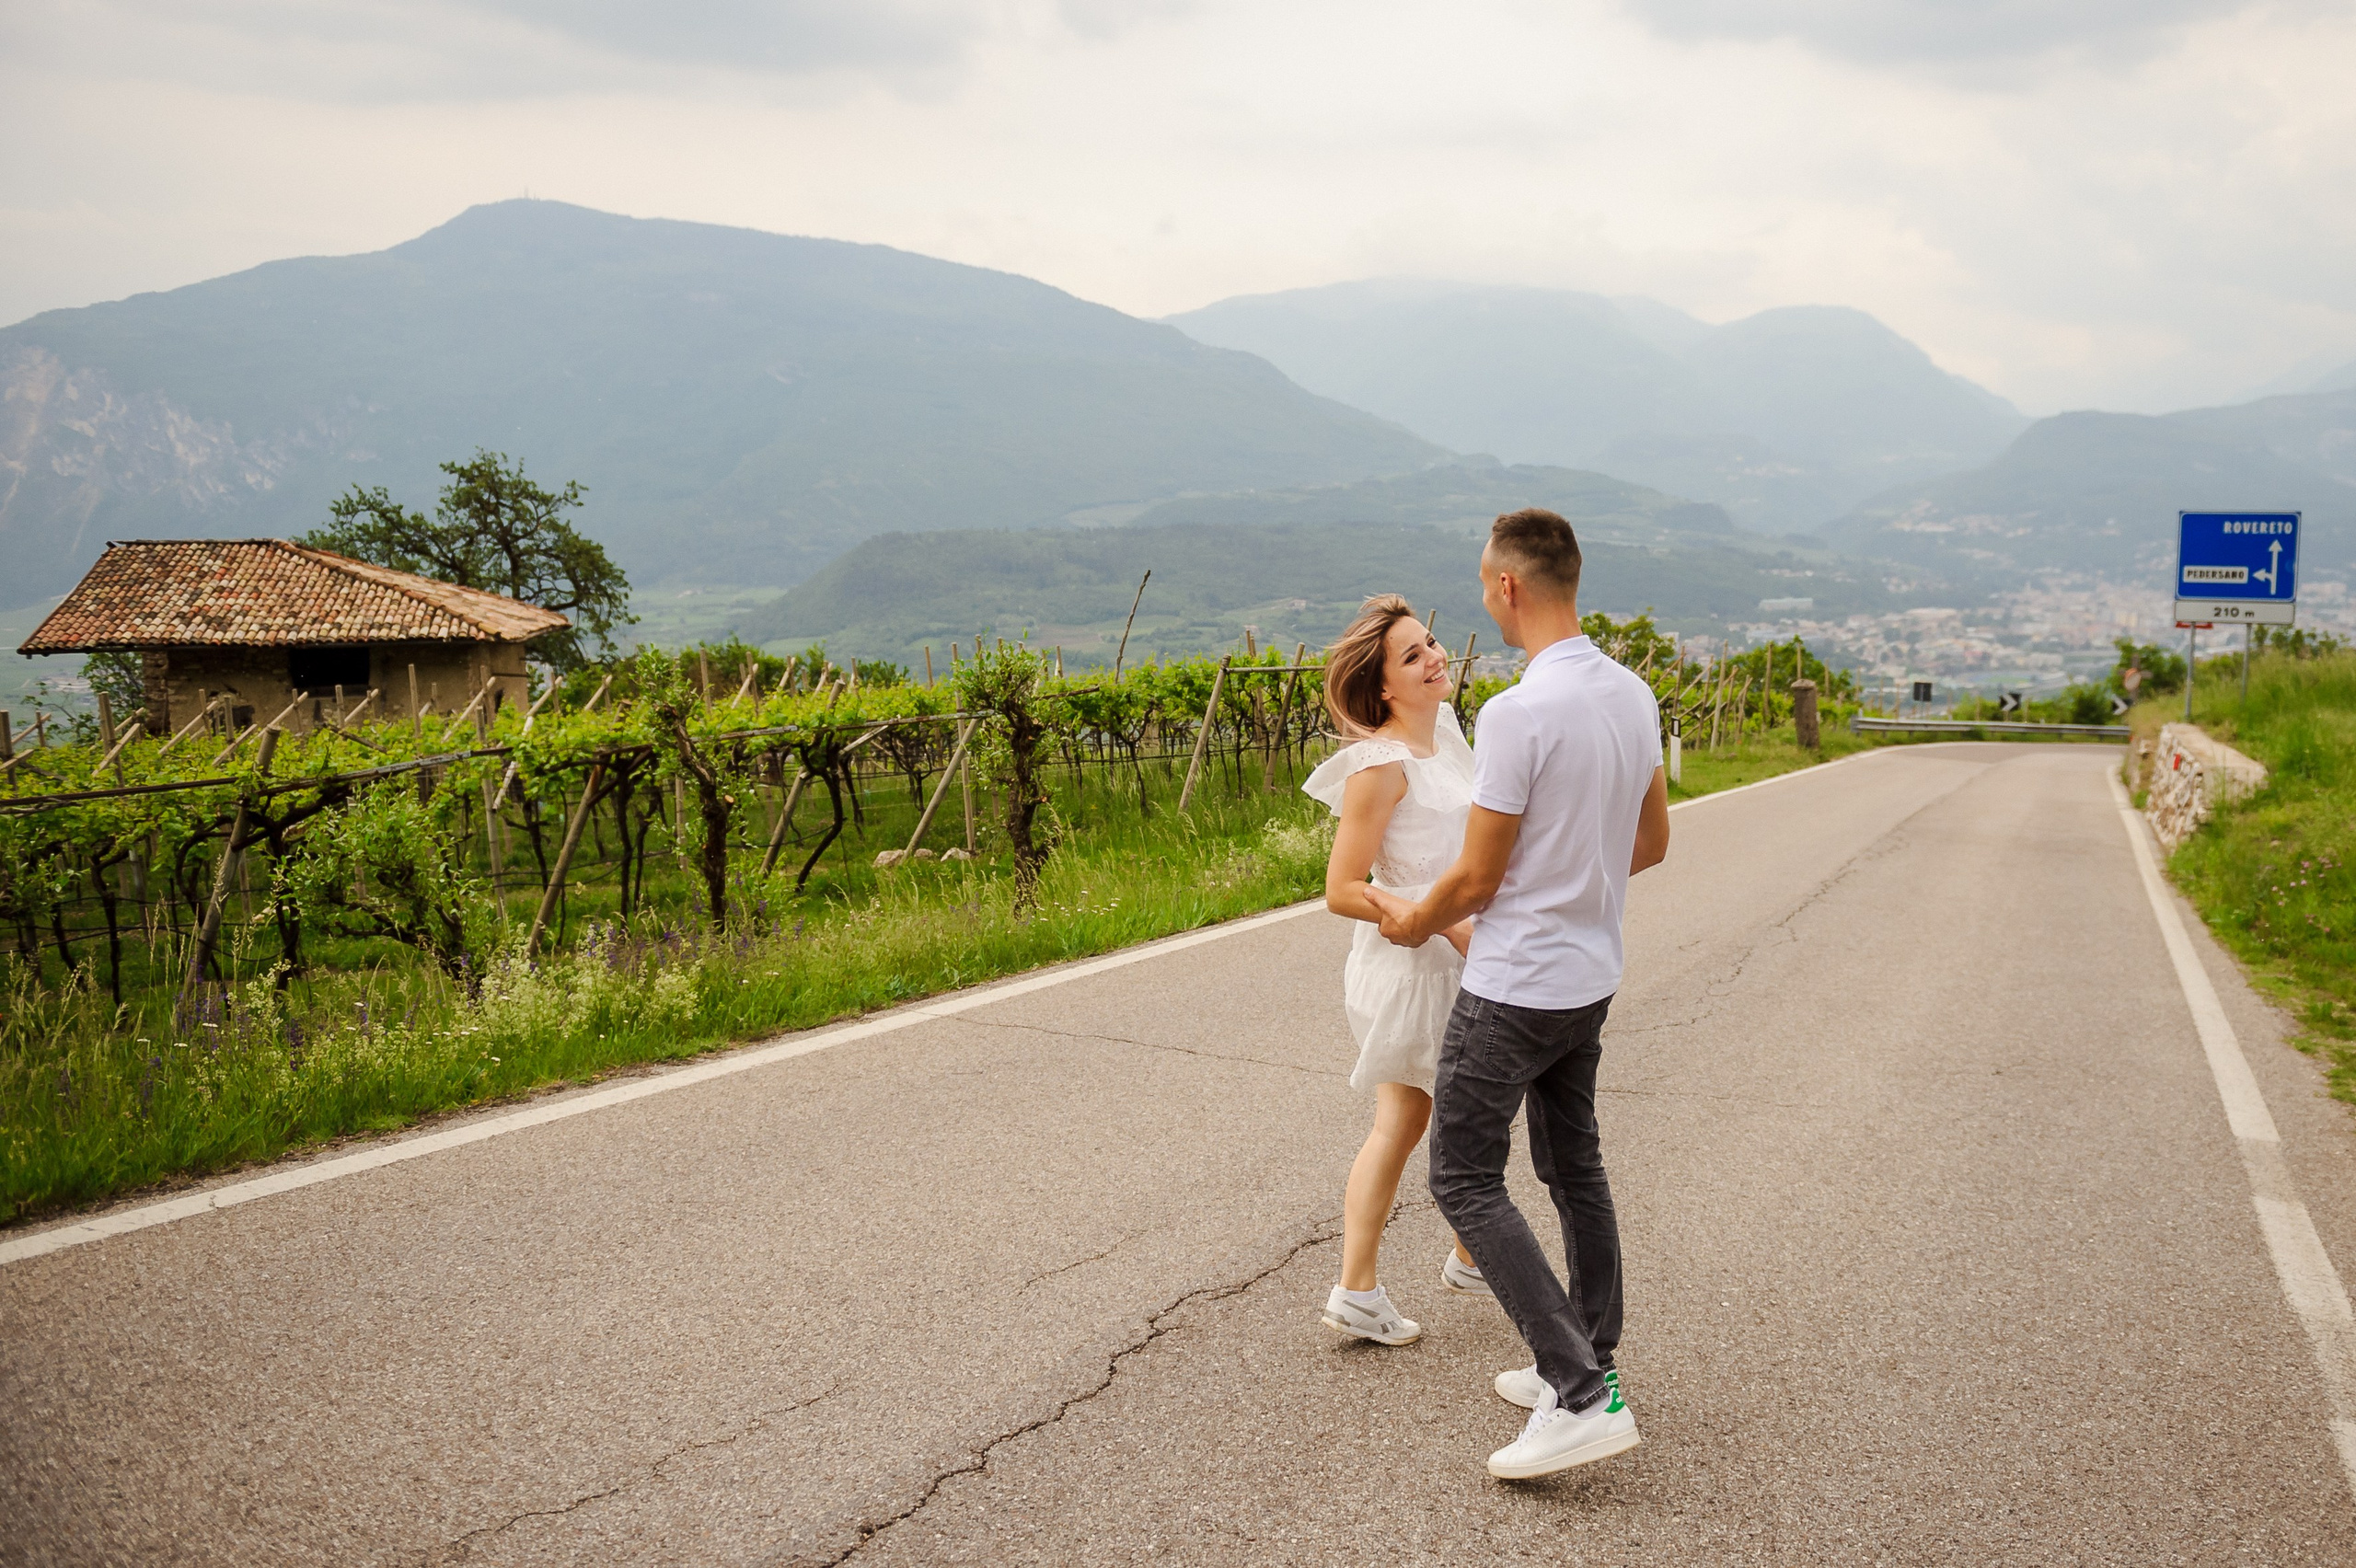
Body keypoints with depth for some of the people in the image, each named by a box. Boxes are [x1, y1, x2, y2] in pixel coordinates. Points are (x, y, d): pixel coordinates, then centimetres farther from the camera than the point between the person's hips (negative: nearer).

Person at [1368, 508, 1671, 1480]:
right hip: (1591, 975, 9)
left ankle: (1580, 1398, -5)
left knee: (1466, 1180, -1)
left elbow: (1477, 877, -17)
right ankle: (1587, 1368, 29)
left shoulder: (1518, 712, -24)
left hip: (1514, 988, -9)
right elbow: (1651, 841, 14)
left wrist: (1414, 922, 2)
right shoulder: (1634, 696, 2)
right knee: (1575, 1167, 19)